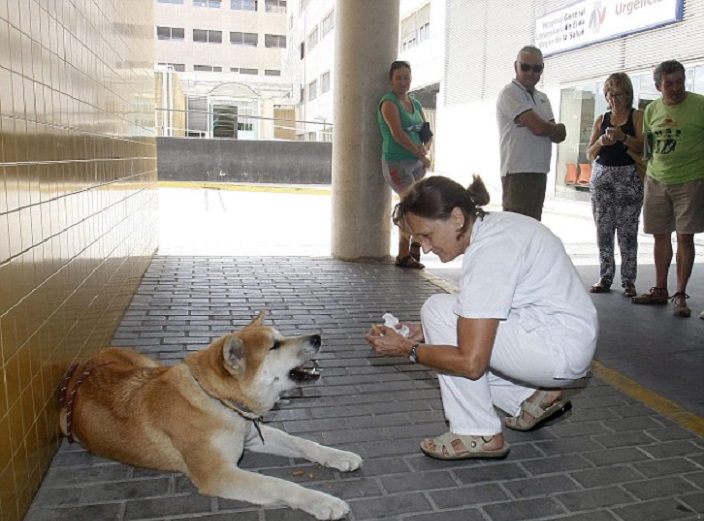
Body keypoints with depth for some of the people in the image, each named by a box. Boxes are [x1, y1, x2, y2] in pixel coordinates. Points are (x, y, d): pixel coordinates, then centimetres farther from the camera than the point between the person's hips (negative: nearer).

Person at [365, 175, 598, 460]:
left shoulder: (489, 251, -25)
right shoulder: (492, 224, 3)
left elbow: (471, 363, -25)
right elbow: (478, 314, 15)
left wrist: (406, 348, -13)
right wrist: (427, 331, 4)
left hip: (560, 349, -9)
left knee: (438, 309, -15)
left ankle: (479, 434, -8)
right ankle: (535, 396, 15)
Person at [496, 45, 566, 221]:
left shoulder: (542, 98, 18)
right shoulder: (510, 93, -6)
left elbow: (558, 136, 8)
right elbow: (538, 127, -16)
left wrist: (548, 128, -12)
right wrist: (560, 128, 4)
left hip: (540, 171, 8)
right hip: (518, 172, -8)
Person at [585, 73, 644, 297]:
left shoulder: (638, 116, 4)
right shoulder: (601, 119, 13)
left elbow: (643, 148, -6)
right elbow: (590, 154, 11)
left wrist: (623, 137, -21)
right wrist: (600, 142, -9)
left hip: (629, 177, -3)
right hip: (602, 175, 3)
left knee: (627, 231, -5)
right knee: (603, 230, 2)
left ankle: (628, 280, 1)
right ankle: (605, 278, 9)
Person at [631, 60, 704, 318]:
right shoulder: (652, 109, 8)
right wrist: (649, 171, 9)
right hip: (656, 181, 4)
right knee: (661, 236, 9)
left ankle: (680, 295, 5)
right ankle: (660, 290, 20)